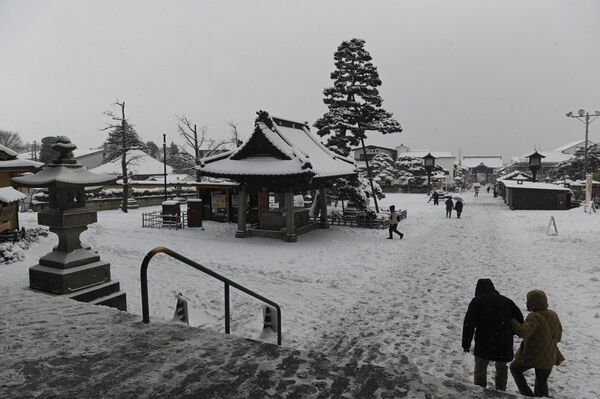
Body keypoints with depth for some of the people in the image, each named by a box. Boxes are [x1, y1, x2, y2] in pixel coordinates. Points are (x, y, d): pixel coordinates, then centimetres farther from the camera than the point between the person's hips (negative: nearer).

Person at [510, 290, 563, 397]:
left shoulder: (534, 317, -24)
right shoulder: (553, 315, 0)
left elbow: (524, 332, -37)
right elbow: (558, 337, 12)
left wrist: (512, 322, -24)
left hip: (532, 356, -6)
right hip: (549, 358, 6)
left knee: (515, 368, 19)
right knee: (542, 383, 23)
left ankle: (527, 394, 13)